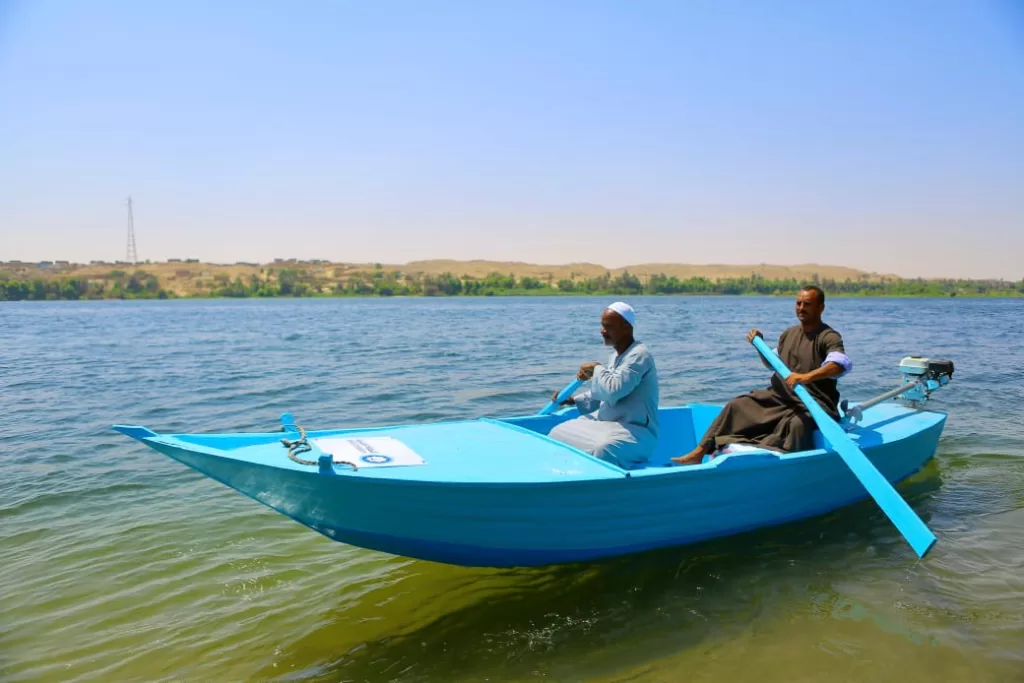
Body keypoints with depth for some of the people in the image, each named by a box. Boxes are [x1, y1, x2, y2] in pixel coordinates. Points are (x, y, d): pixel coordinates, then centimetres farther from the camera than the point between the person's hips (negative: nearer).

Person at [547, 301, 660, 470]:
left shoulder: (639, 355, -17)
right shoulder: (616, 356, 13)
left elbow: (613, 390, -29)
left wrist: (597, 369, -12)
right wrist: (573, 400, 15)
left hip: (635, 430, -10)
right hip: (607, 422, 10)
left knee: (602, 450, -39)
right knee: (559, 433, 4)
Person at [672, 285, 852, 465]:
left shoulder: (828, 337, -12)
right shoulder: (789, 333, 12)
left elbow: (843, 363, -34)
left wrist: (807, 377, -47)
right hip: (781, 396, 7)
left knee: (798, 423, -40)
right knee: (737, 406, 0)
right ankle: (699, 452, -1)